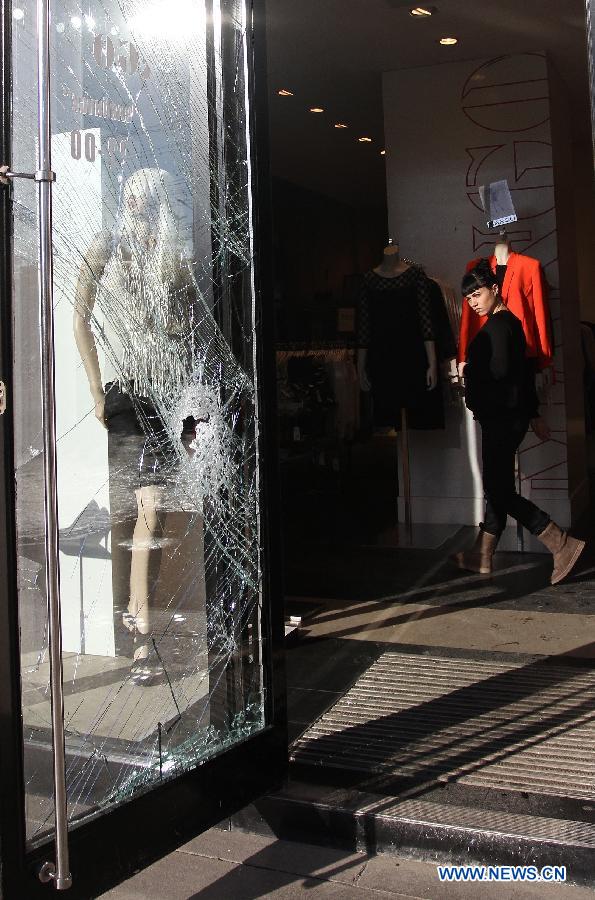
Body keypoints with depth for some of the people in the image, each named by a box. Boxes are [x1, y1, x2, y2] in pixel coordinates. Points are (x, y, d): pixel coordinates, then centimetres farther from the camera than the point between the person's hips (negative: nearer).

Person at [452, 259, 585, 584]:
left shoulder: (497, 325, -14)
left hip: (501, 419, -10)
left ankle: (563, 546, -6)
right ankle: (481, 557, 22)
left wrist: (468, 370, -8)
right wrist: (534, 414, 23)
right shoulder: (509, 321, 18)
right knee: (497, 487, 13)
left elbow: (498, 369, -26)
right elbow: (524, 371, 20)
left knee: (500, 491, -7)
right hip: (512, 416, 10)